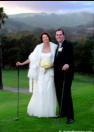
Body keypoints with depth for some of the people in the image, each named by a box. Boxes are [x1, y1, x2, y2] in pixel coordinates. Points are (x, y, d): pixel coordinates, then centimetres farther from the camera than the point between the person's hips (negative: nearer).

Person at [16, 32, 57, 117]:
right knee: (39, 91, 0)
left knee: (49, 91, -1)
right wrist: (22, 63, 1)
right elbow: (32, 59, 7)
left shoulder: (54, 47, 2)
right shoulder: (39, 47, 5)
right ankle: (38, 110, 11)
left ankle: (49, 111, 8)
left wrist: (52, 65, -11)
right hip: (40, 73, 1)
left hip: (49, 73, -1)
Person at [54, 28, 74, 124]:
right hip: (57, 74, 8)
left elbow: (70, 56, -22)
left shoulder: (68, 44, -7)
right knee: (59, 94, 12)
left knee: (66, 94, -8)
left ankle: (70, 116, 0)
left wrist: (67, 64, -39)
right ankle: (63, 113, 26)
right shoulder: (57, 46, 18)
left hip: (66, 72, -8)